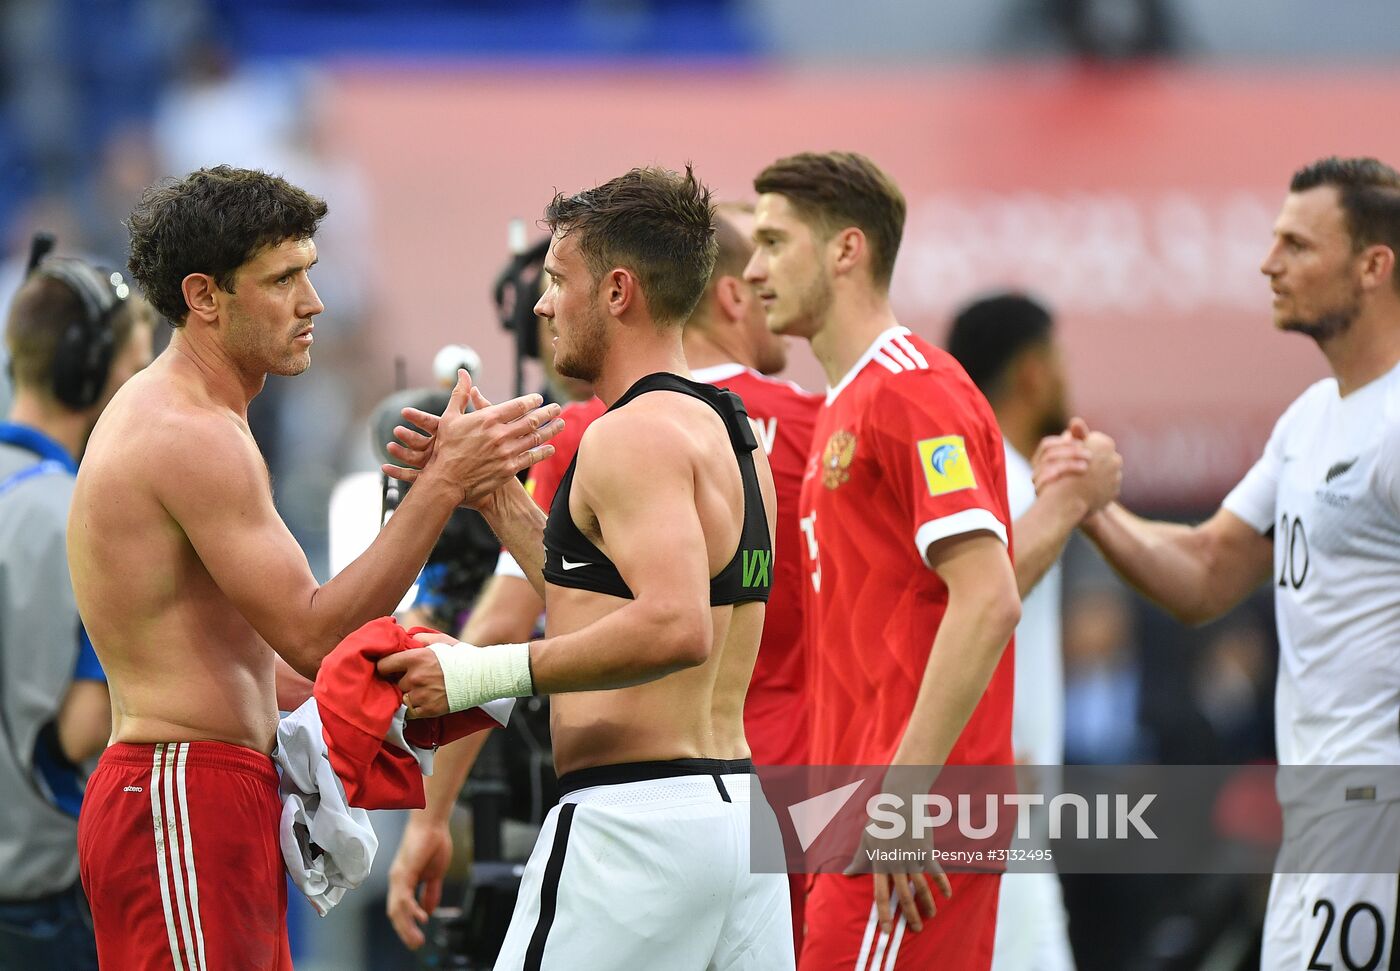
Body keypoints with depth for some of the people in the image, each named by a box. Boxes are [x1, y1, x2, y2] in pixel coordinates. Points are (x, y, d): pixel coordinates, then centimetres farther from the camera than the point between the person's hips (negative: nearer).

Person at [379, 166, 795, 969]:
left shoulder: (636, 434, -13)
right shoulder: (731, 433, 18)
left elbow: (675, 628, -28)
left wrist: (488, 671, -22)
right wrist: (493, 496, 23)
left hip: (636, 820, -10)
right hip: (740, 806, 10)